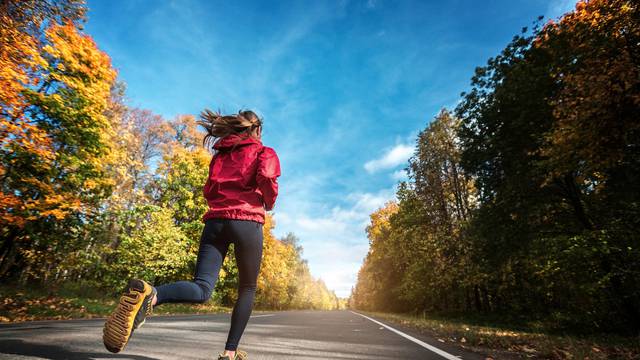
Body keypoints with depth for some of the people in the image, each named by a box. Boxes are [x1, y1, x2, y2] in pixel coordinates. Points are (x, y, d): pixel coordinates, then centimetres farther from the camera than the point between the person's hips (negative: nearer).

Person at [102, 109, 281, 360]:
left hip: (214, 221, 4)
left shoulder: (220, 154, 24)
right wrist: (270, 202, 7)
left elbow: (208, 191, 17)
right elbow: (266, 177, -12)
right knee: (247, 289, 13)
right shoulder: (264, 152, 9)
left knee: (202, 289, -5)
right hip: (248, 222, -4)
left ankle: (149, 295, -34)